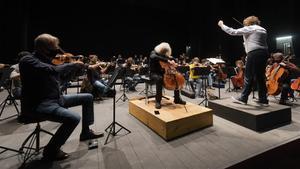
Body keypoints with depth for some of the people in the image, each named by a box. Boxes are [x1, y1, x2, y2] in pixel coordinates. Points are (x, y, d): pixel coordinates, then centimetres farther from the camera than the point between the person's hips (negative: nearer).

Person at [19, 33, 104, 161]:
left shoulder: (47, 60, 9)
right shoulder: (27, 60, -17)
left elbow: (63, 72, 17)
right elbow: (55, 71, -34)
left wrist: (82, 66, 2)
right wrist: (73, 64, -18)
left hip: (56, 98, 9)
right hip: (37, 105, -9)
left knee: (88, 97, 8)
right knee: (73, 118, -30)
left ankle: (86, 132, 17)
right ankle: (51, 150, -4)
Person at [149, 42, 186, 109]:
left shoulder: (164, 55, 11)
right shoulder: (153, 53, -8)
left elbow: (170, 59, 18)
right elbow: (154, 57, -33)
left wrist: (172, 61, -8)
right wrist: (167, 60, -39)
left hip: (163, 73, 6)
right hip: (154, 73, -6)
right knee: (159, 78, -40)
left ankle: (177, 99, 0)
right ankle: (158, 101, -31)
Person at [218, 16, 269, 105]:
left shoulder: (249, 28, -1)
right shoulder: (263, 30, 22)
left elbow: (233, 32, -3)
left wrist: (222, 25, 6)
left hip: (254, 53, -8)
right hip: (264, 53, 8)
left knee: (248, 76, -4)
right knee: (260, 76, 10)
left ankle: (243, 98, 3)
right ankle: (263, 99, 14)